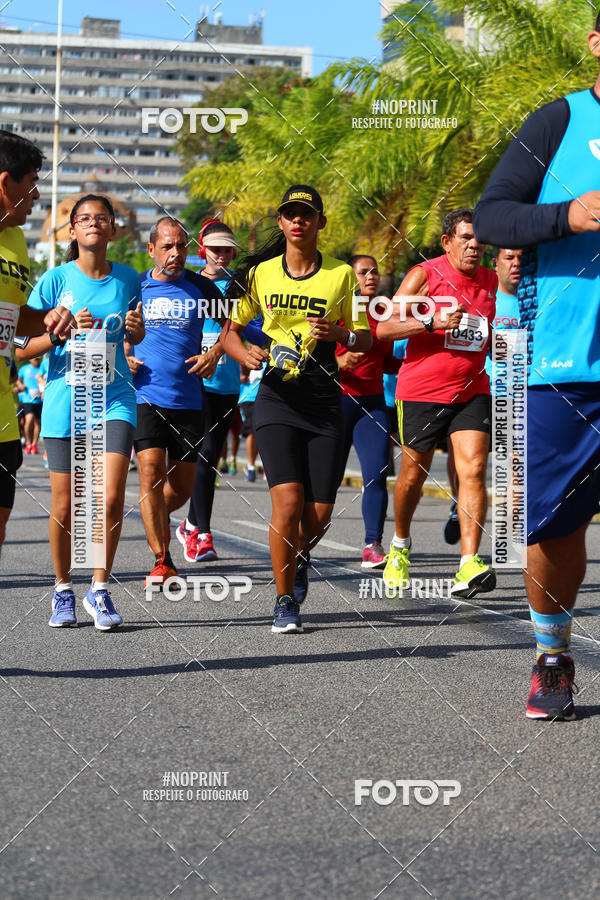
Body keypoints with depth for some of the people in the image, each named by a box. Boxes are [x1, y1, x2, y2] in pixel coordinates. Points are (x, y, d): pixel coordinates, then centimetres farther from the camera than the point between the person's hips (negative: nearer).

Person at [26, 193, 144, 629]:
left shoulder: (127, 279, 4)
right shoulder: (56, 279, -3)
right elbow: (24, 346, -1)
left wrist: (136, 327, -2)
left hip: (115, 399, 1)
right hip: (65, 400, -1)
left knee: (111, 498, -13)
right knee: (65, 506, 3)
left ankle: (100, 590, 3)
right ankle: (63, 591, 23)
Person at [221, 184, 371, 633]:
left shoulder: (341, 274, 3)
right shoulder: (260, 273, 5)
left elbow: (366, 338, 8)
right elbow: (230, 331, 14)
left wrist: (342, 334, -14)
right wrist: (246, 353, -8)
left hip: (325, 403, 1)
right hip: (277, 398, -1)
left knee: (319, 513, 0)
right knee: (288, 502, -17)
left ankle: (300, 558, 37)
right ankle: (285, 600, 1)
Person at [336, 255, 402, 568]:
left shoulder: (385, 312, 12)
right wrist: (340, 361, -24)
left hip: (373, 402, 4)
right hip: (338, 399, -4)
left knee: (377, 474, -10)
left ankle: (372, 546, -9)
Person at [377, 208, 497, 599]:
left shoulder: (491, 282, 8)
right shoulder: (425, 274, -8)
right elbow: (384, 327, -13)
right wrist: (433, 322, -24)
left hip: (471, 391, 3)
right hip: (421, 390, -3)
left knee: (474, 470, -14)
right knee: (413, 475, 10)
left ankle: (469, 567, -20)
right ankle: (400, 545, 38)